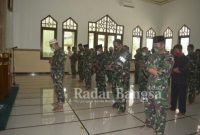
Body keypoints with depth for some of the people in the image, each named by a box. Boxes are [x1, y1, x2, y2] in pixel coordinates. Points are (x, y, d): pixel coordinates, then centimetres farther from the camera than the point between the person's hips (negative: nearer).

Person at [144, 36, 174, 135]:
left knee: (160, 110, 2)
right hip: (150, 86, 6)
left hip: (161, 88, -6)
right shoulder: (152, 56, 10)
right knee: (148, 106, 18)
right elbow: (146, 67, -1)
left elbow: (164, 71, -20)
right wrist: (157, 71, -15)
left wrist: (151, 69, -10)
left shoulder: (168, 57, -7)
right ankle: (149, 123, 40)